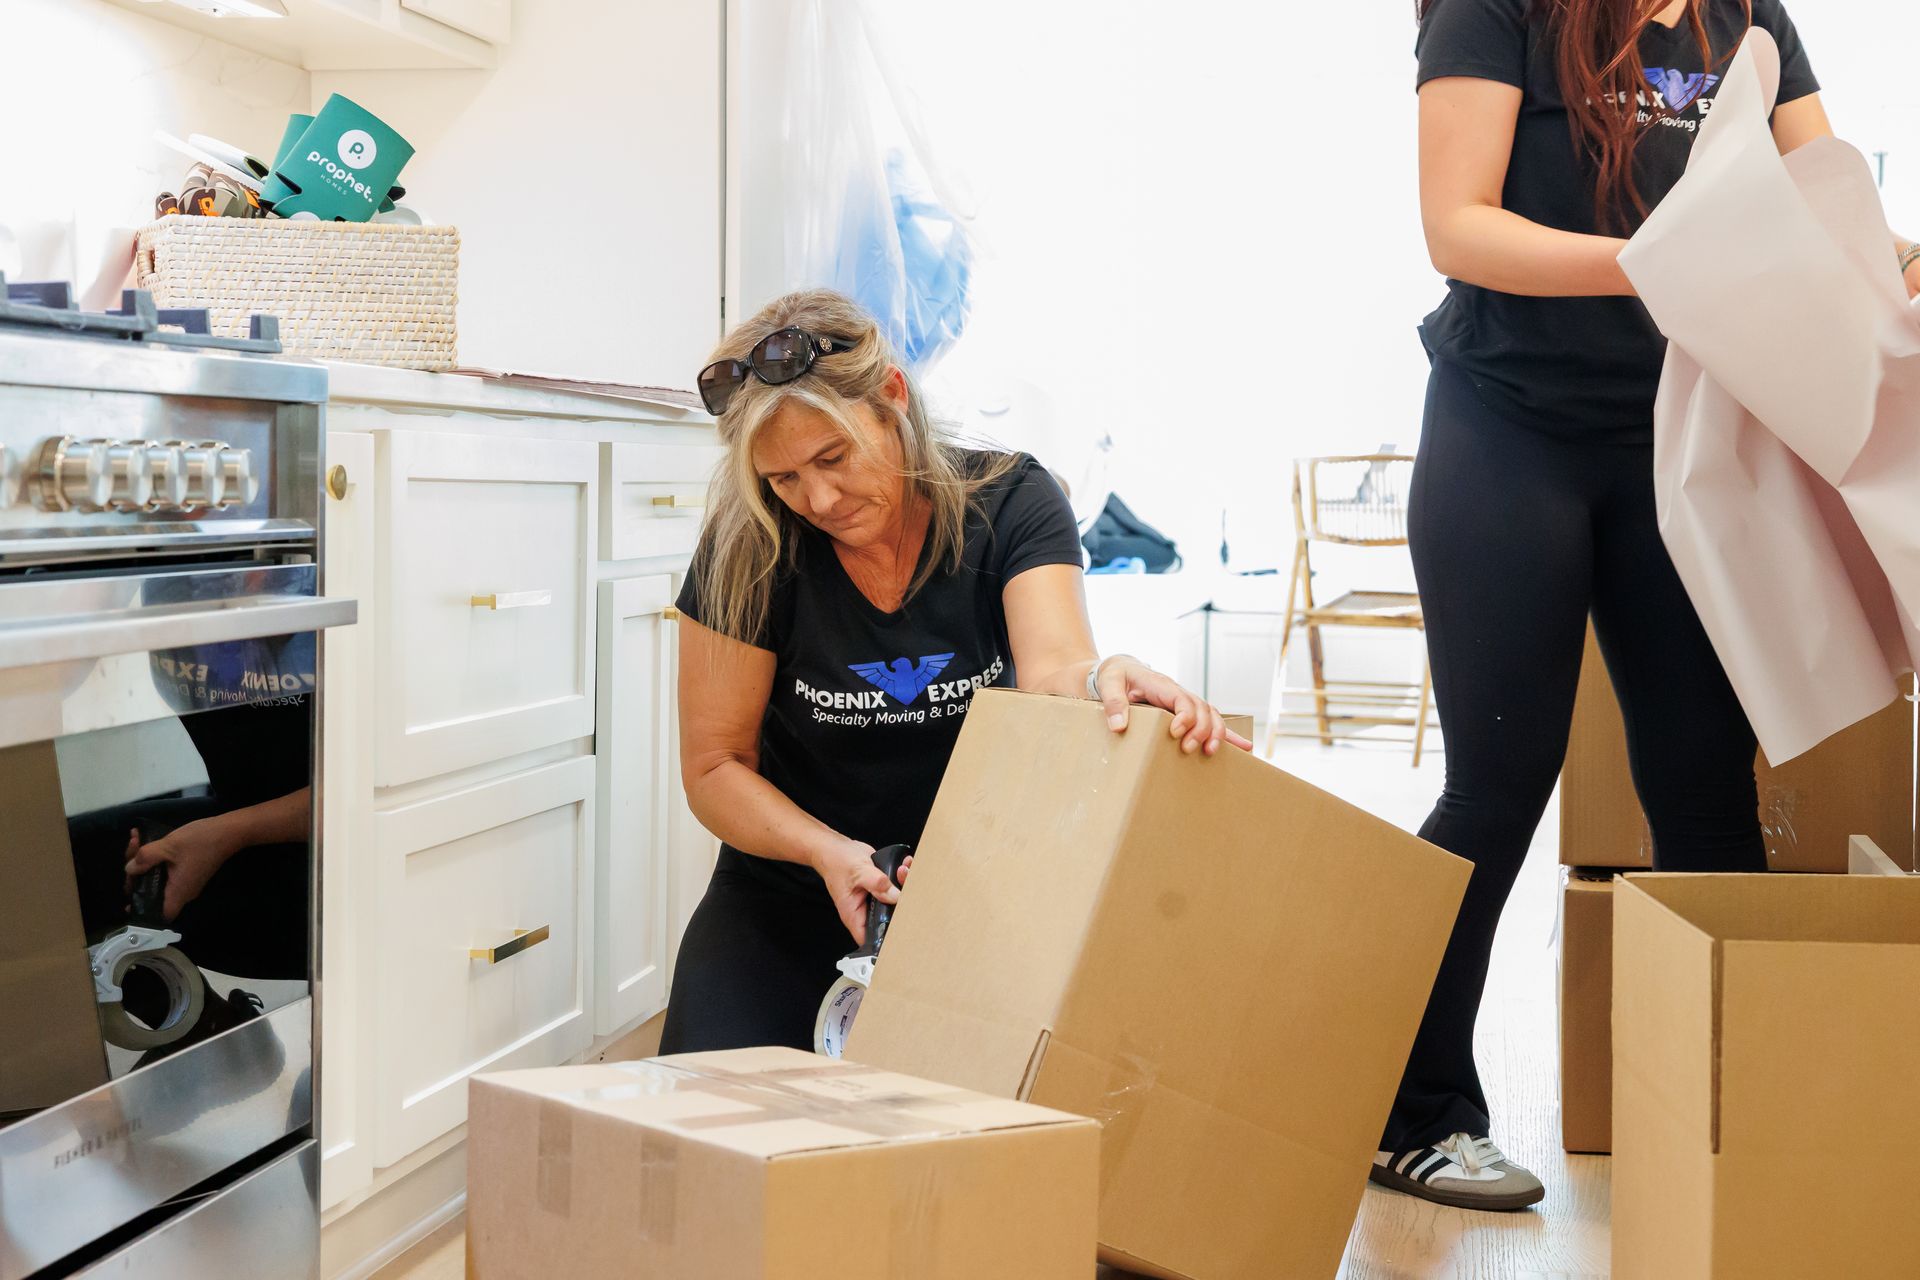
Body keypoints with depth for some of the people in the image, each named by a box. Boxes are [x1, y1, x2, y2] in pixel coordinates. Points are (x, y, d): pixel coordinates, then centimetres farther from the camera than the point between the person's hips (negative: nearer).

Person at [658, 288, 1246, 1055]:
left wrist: (1106, 683, -54)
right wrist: (828, 852, -26)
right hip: (790, 900, 0)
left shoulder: (1009, 502, -12)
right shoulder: (748, 551, -13)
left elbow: (1052, 668, -29)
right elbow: (714, 767, -8)